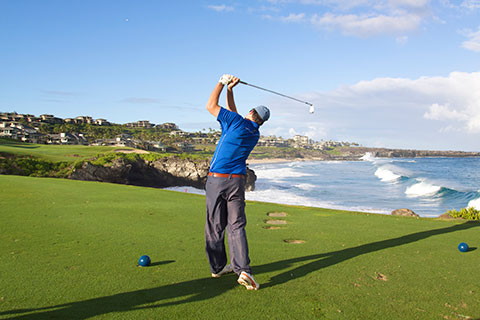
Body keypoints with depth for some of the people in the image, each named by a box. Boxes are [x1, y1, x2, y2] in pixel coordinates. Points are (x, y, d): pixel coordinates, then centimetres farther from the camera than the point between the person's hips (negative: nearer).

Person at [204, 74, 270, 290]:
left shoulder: (238, 122, -6)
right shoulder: (255, 134, 12)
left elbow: (211, 106, -1)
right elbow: (232, 115, 24)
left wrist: (223, 82, 10)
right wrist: (230, 91, 22)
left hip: (216, 179, -3)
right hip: (236, 181, 3)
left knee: (215, 226, 7)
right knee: (236, 226, 3)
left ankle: (218, 266, 18)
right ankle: (242, 269, -12)